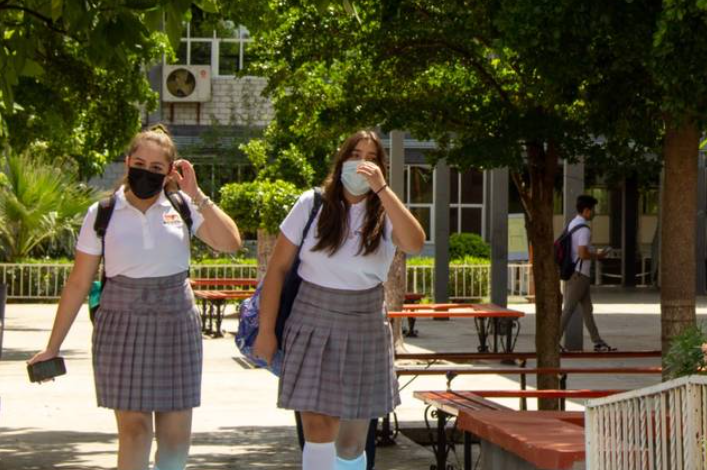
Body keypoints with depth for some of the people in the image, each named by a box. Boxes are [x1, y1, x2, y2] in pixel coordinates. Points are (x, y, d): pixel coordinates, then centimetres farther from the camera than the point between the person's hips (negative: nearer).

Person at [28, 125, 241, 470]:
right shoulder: (102, 214, -1)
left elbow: (230, 242, -8)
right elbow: (78, 283, 2)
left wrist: (197, 195, -10)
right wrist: (53, 347, 2)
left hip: (176, 325, 2)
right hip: (123, 327, -2)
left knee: (176, 434, 3)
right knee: (133, 426, -7)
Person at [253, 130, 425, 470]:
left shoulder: (386, 214, 1)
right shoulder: (312, 204, -1)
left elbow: (415, 244, -22)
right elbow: (278, 267, 1)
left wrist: (381, 188, -22)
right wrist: (266, 330, -2)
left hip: (364, 332, 1)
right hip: (312, 327, -1)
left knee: (351, 443, 8)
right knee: (318, 431, -12)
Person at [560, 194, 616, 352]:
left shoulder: (572, 224, 13)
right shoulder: (584, 229, -17)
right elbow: (582, 254, -24)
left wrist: (593, 253, 17)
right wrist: (597, 256, -8)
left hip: (573, 272, 10)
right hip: (579, 274, -10)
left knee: (587, 308, 11)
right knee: (568, 309, -5)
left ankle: (598, 342, 14)